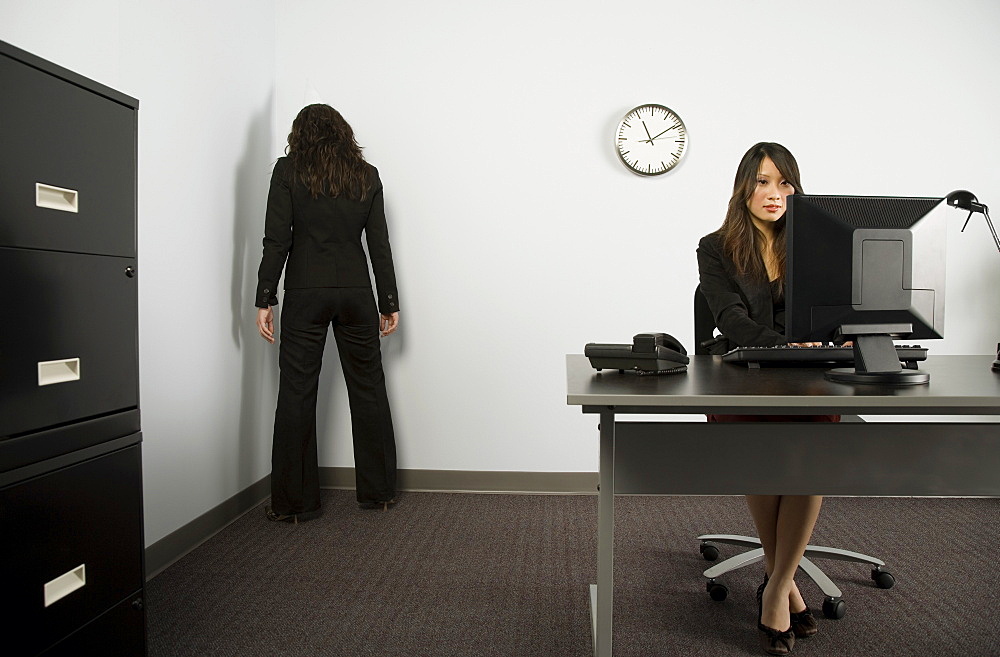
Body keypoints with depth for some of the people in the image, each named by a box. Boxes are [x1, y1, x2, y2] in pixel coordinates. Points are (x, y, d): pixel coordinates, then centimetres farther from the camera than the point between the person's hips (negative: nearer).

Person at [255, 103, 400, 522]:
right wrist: (389, 303, 9)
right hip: (356, 292, 2)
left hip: (305, 294, -2)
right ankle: (378, 492, 19)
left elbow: (276, 240, -5)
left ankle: (294, 502, 10)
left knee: (296, 393, 4)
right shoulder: (366, 175, 8)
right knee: (368, 389, 10)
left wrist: (265, 299, -1)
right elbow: (379, 244, 6)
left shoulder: (288, 171, 2)